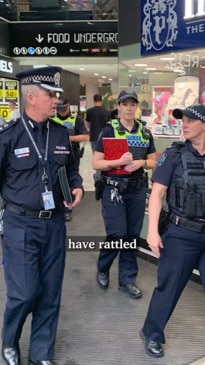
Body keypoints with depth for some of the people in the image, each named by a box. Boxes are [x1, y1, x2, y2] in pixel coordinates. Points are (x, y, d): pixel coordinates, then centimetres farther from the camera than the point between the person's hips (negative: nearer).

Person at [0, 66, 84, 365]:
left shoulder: (61, 134, 4)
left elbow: (71, 167, 18)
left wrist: (77, 187, -2)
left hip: (55, 222, 5)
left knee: (51, 293, 12)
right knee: (24, 293, -1)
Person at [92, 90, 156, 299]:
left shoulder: (145, 133, 8)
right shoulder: (109, 131, -4)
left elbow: (153, 161, 12)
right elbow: (96, 163, -8)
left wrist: (141, 162, -10)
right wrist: (119, 162, -23)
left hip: (137, 190, 4)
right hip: (114, 189, -4)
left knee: (132, 236, 8)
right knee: (117, 234, -5)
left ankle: (127, 280, 22)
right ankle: (102, 269, 24)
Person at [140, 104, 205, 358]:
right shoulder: (174, 154, -5)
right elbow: (157, 193, -7)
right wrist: (152, 231, -14)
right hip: (181, 234, -2)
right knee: (169, 286, 9)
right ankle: (152, 334, 30)